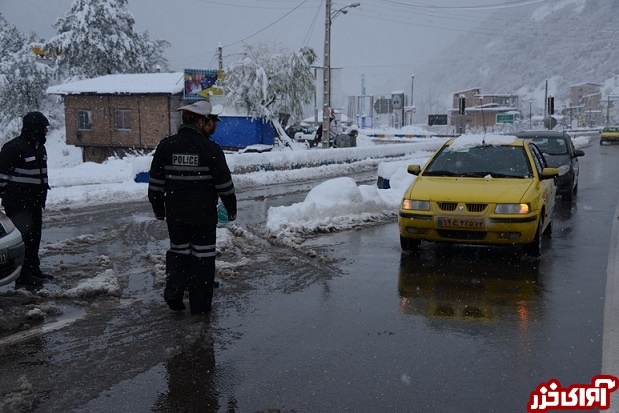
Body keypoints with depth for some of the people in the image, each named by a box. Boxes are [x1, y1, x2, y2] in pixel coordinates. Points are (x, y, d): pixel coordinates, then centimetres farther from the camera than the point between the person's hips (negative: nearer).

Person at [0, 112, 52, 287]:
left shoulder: (39, 148, 13)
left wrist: (42, 196, 23)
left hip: (34, 203, 9)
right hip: (18, 204, -9)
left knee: (34, 238, 14)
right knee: (22, 238, -5)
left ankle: (34, 270, 25)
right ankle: (23, 276, 0)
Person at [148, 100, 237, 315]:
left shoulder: (166, 146, 0)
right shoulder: (210, 149, -10)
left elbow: (156, 182, 4)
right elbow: (224, 182, -6)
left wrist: (158, 208, 15)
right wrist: (231, 208, 7)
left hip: (175, 212, 3)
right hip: (204, 213, -3)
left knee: (178, 250, 21)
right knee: (202, 255, 7)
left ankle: (173, 292, 7)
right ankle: (200, 304, 13)